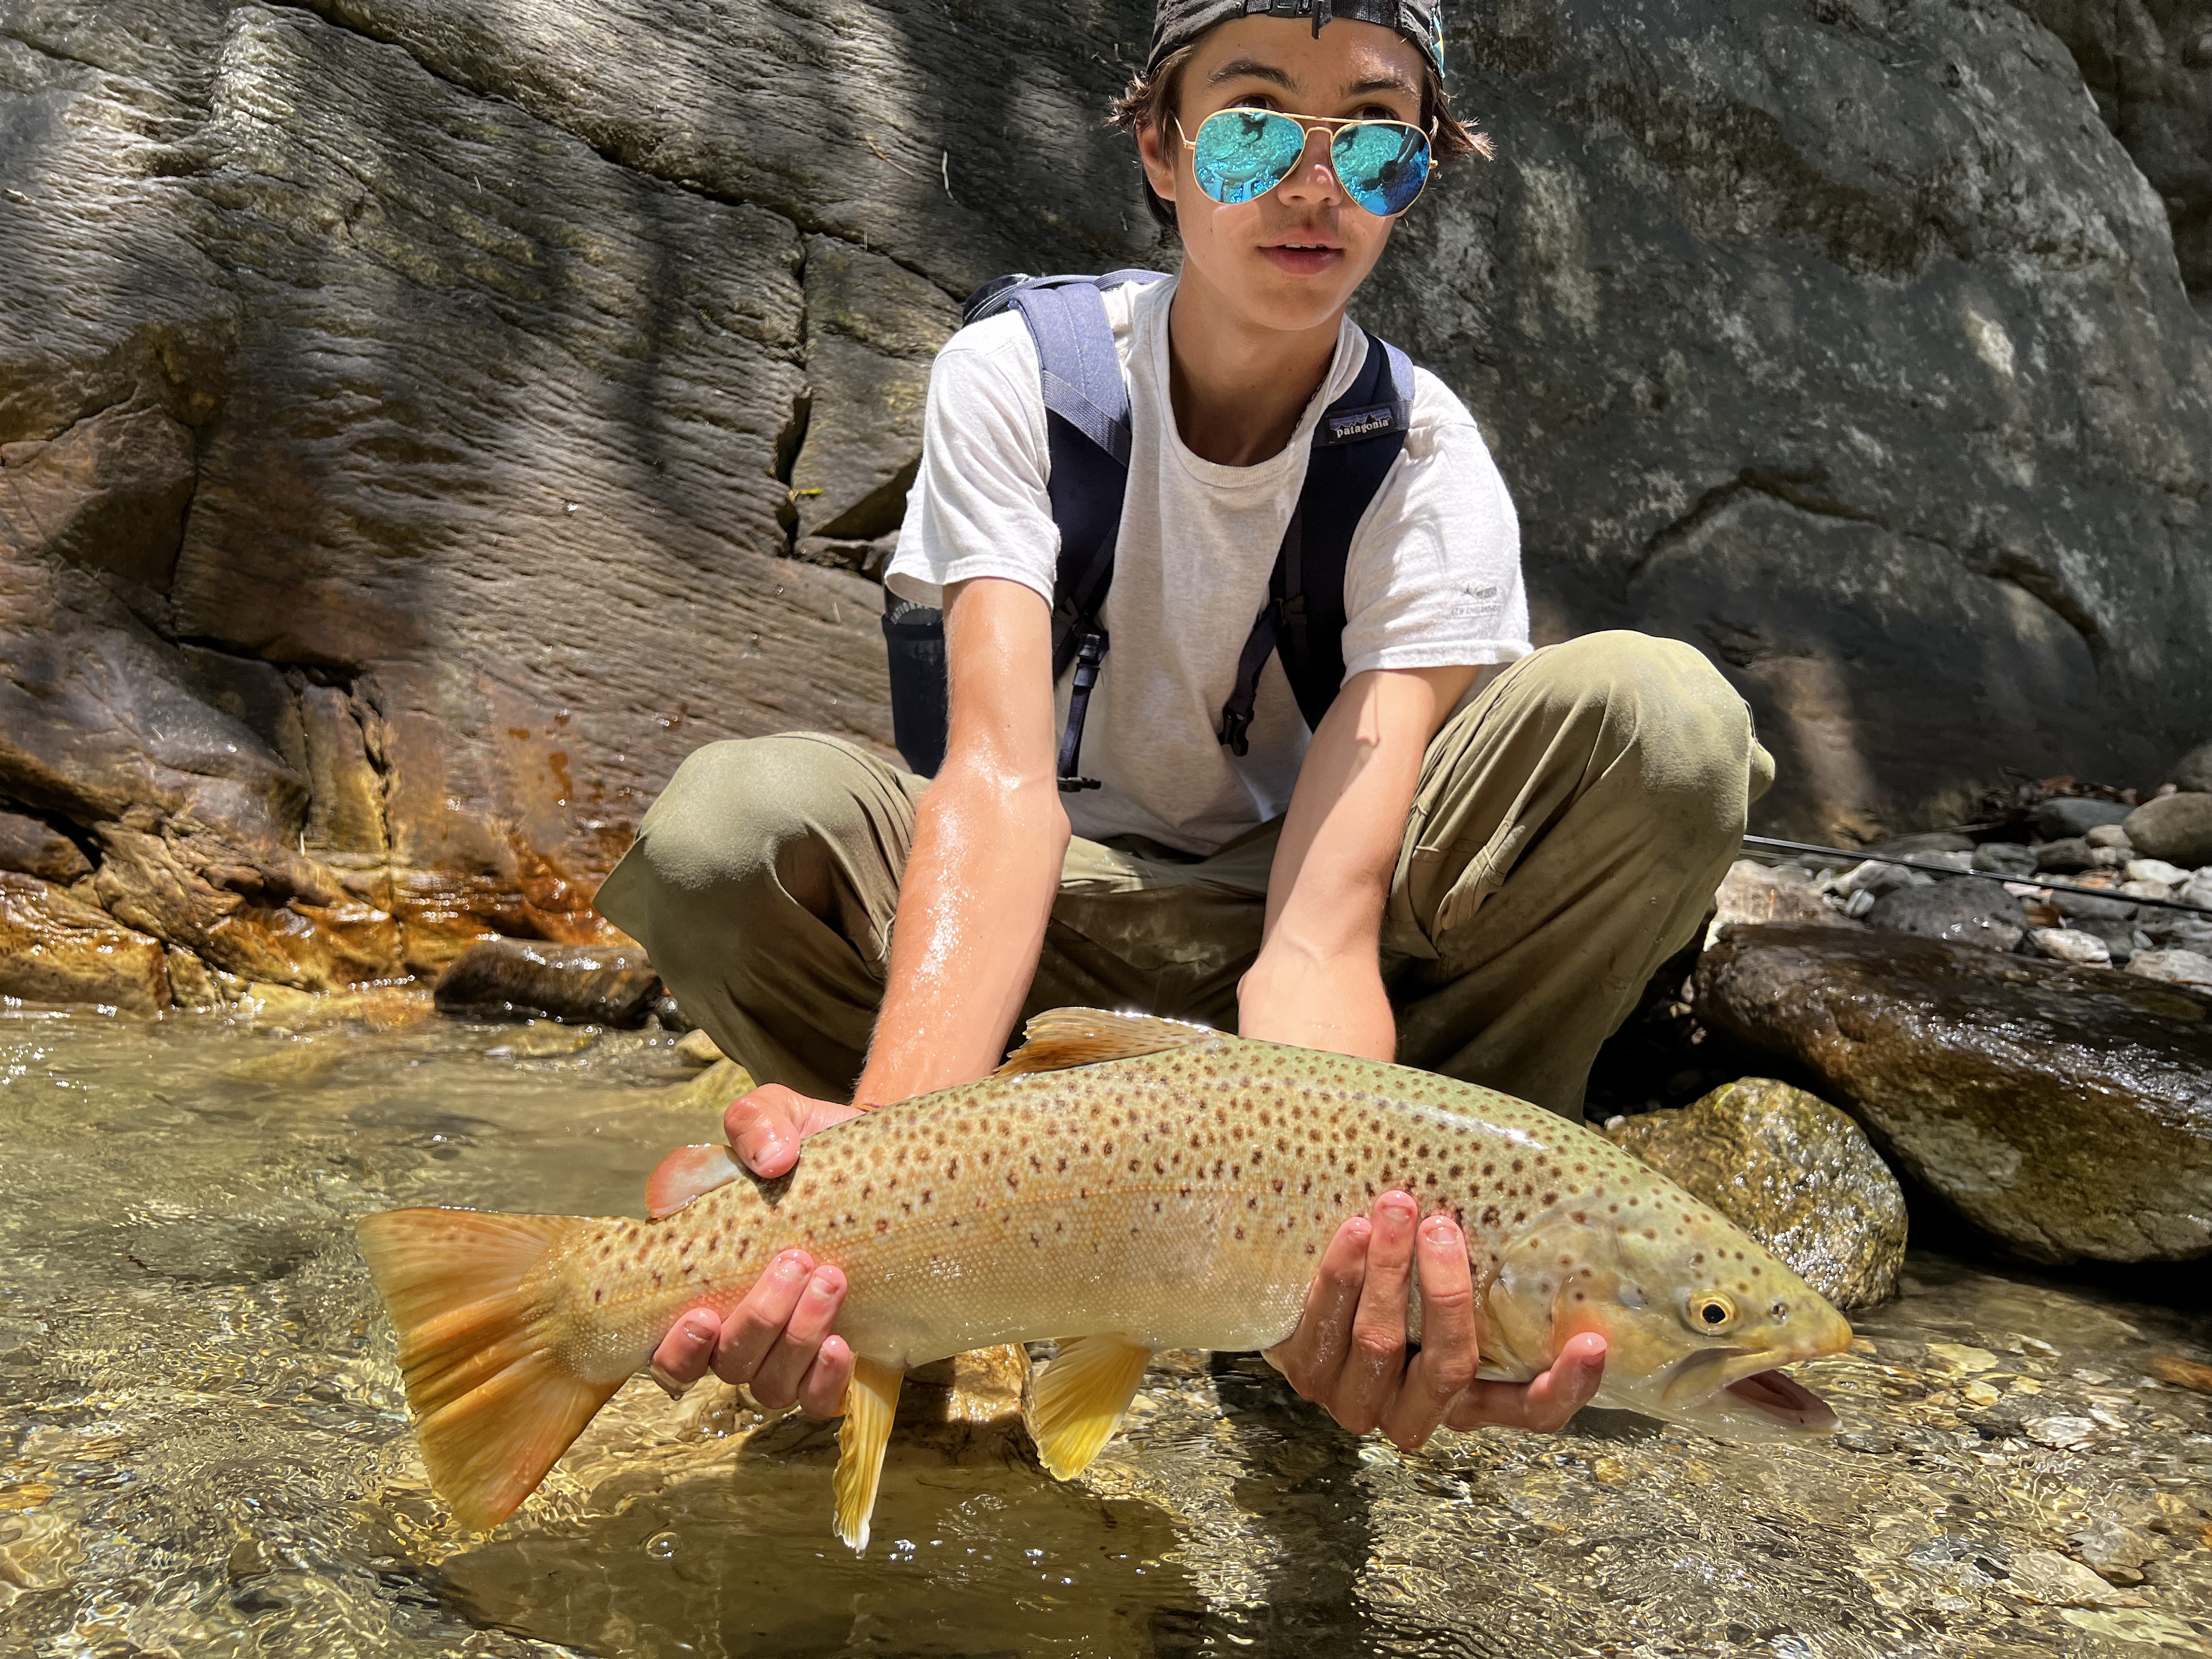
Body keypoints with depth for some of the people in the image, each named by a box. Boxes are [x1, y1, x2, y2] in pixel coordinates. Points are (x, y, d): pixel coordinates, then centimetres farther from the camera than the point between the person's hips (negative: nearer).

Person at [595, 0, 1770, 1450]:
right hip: (1051, 919, 0)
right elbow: (1000, 774, -30)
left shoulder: (1432, 474, -16)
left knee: (1665, 719, -26)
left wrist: (1334, 1235, -48)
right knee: (728, 825, -32)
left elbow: (1322, 929, -28)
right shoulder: (1018, 373, -14)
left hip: (1289, 909, 1)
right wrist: (895, 1136, -47)